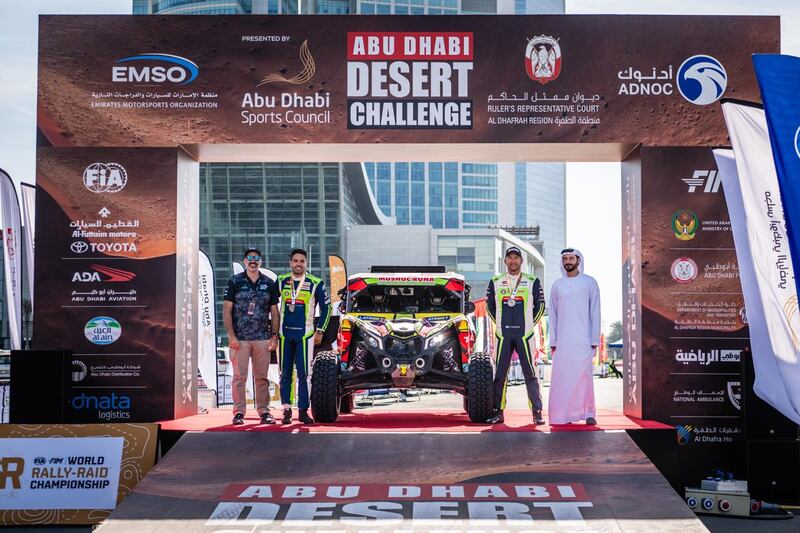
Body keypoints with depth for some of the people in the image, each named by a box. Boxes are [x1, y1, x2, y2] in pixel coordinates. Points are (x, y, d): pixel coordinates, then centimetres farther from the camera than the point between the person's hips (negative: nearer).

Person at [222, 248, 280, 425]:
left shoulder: (269, 284, 10)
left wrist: (274, 336, 3)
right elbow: (226, 310, 0)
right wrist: (231, 336, -7)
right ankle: (239, 412, 4)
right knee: (239, 376, -2)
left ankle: (264, 411, 11)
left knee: (262, 377, 5)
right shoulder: (235, 282, 3)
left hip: (263, 338, 2)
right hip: (240, 338, -2)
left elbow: (274, 312, 12)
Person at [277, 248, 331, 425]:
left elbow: (326, 307, 4)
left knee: (304, 374, -3)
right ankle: (287, 410, 11)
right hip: (285, 333, 2)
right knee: (285, 373, 5)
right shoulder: (281, 281, 5)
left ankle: (303, 411, 3)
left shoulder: (315, 283, -2)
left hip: (305, 334, -2)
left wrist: (320, 331, 1)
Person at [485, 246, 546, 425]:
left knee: (530, 373, -3)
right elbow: (490, 306, 16)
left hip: (524, 334, -2)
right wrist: (501, 323, 11)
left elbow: (540, 305, 10)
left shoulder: (532, 282, 4)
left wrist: (530, 323, 5)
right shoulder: (495, 282, 8)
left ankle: (537, 412, 1)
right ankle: (498, 412, 7)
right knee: (500, 373, 2)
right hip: (503, 335, 2)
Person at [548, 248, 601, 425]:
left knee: (583, 376, -7)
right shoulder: (557, 285, 12)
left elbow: (595, 313, 2)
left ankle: (587, 413, -2)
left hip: (583, 340, -2)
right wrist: (552, 341, 6)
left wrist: (595, 340, -4)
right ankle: (564, 415, 1)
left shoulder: (589, 283, 4)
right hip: (563, 341, 2)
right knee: (562, 377, -3)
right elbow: (553, 315, 12)